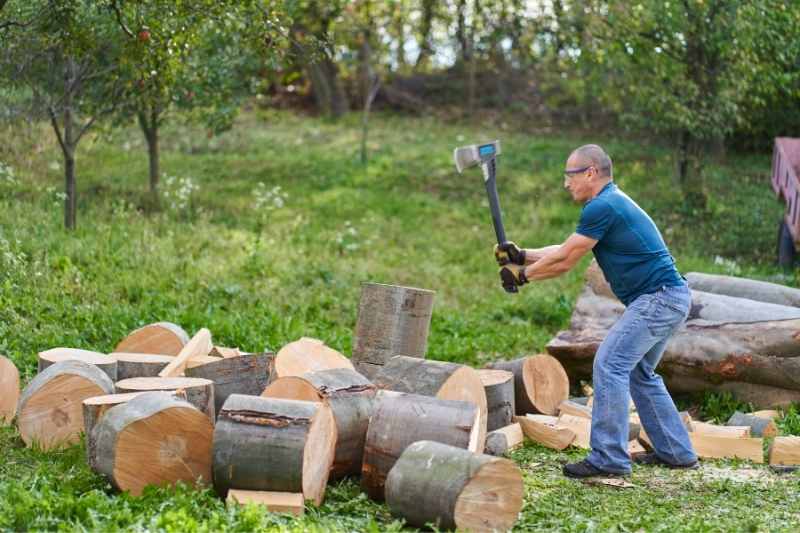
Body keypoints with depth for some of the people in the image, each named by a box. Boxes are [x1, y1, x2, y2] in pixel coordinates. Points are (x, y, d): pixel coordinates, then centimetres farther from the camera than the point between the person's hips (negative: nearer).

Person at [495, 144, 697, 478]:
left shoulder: (602, 207, -14)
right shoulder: (612, 202, 18)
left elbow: (564, 262, -9)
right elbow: (566, 250, 24)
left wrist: (522, 275, 4)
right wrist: (522, 255, 17)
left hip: (658, 298, -11)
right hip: (670, 299, 11)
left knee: (610, 365, -13)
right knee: (639, 373, 19)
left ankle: (608, 458, -15)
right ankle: (676, 452, 23)